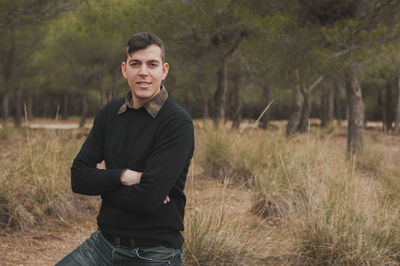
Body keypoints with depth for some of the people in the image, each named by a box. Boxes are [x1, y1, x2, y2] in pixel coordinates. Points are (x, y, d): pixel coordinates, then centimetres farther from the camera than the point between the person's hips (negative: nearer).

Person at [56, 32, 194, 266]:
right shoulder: (109, 113, 5)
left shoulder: (178, 123, -15)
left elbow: (148, 198, -22)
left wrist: (103, 180, -6)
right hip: (104, 243, 5)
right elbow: (78, 178, -1)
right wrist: (123, 176, -17)